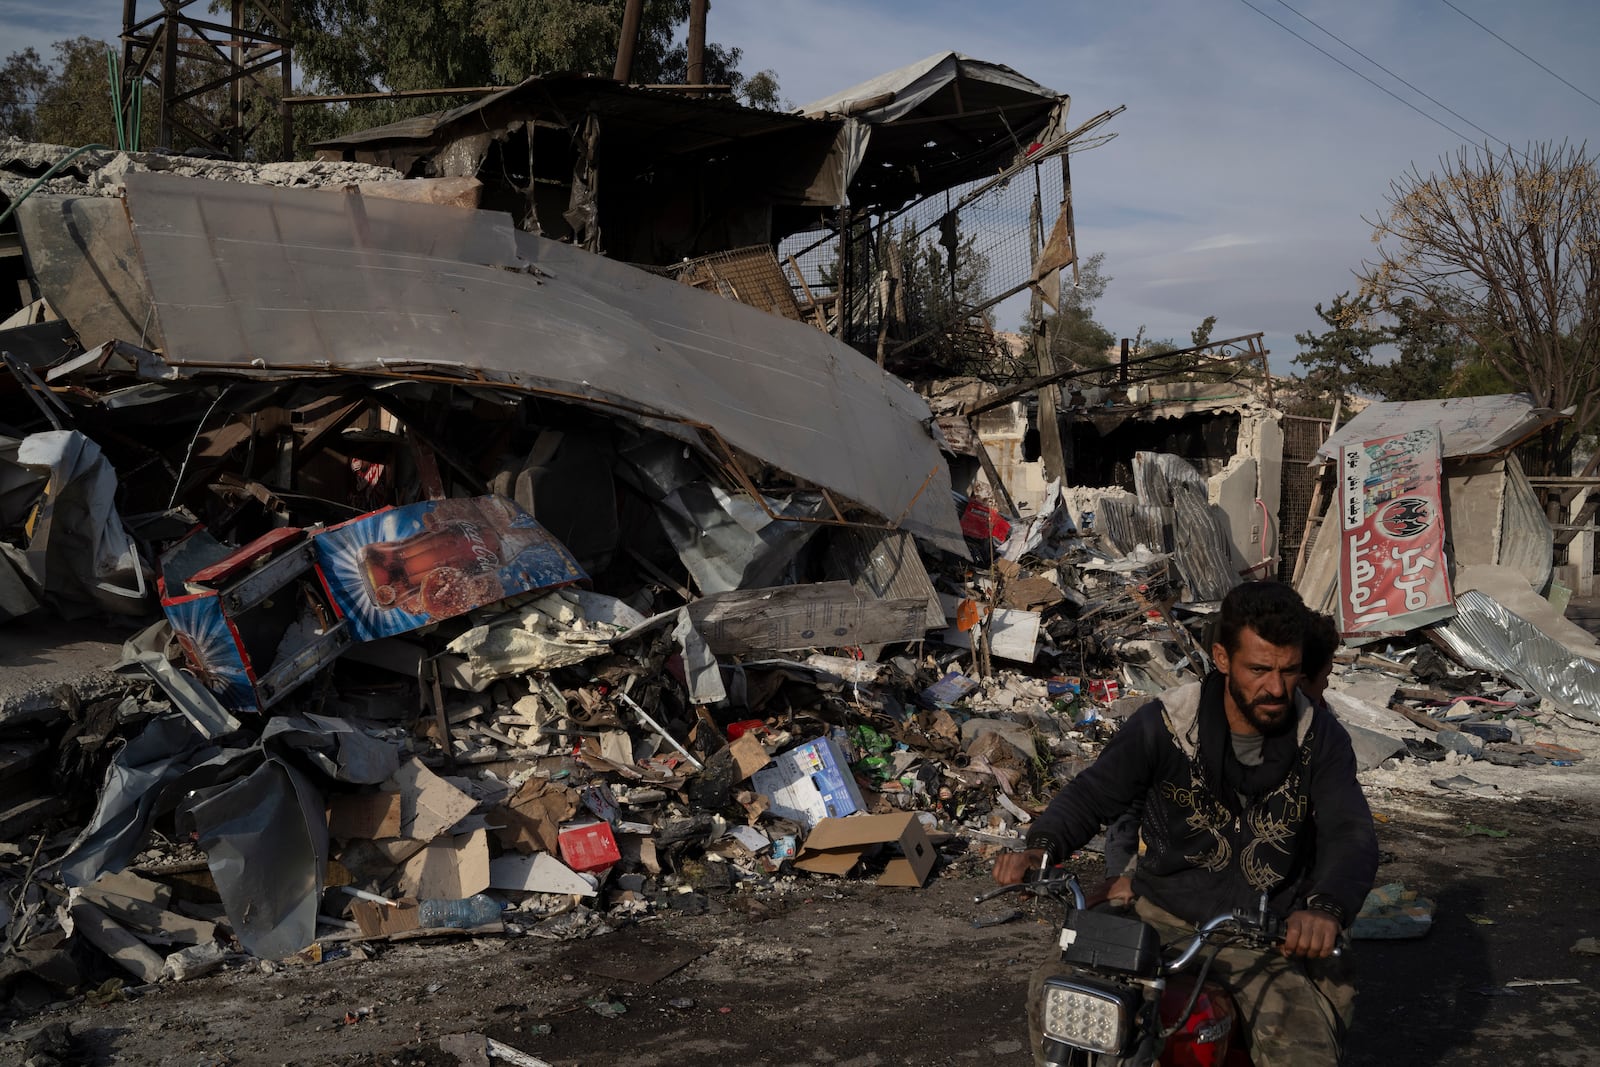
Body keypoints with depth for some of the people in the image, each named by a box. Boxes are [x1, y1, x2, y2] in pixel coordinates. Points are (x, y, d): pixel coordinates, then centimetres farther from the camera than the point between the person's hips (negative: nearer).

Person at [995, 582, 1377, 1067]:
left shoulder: (1319, 737, -4)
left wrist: (1326, 908, -36)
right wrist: (1042, 846, -20)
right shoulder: (1165, 723, -7)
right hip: (1162, 919, 0)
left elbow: (1351, 833, -13)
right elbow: (1093, 792, 2)